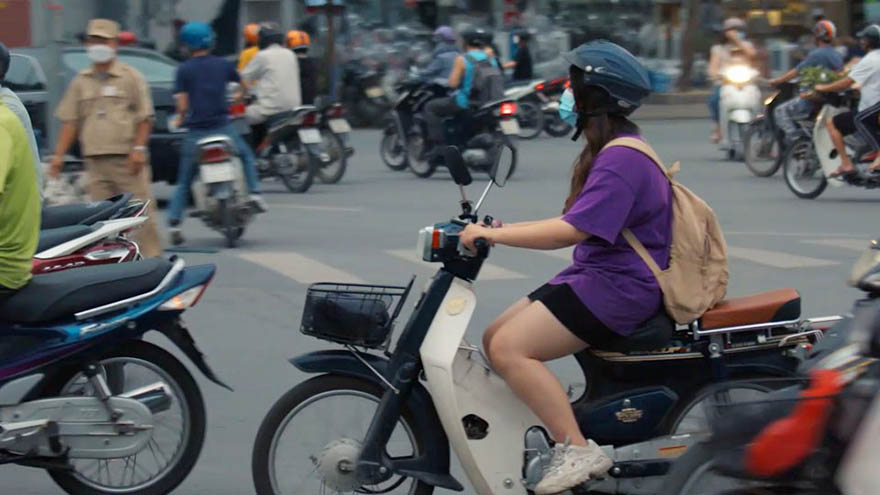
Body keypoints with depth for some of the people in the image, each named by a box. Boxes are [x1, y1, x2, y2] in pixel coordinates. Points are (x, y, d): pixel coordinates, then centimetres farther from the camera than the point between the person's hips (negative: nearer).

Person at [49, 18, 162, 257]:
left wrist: (138, 148, -12)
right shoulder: (81, 81, 14)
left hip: (127, 159, -4)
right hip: (96, 161, 4)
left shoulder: (131, 77, 2)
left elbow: (144, 117, -1)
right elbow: (70, 121, 14)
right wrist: (59, 154, 6)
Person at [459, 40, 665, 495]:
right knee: (495, 339, 7)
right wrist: (502, 230, 9)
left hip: (617, 287, -11)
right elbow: (576, 225, 18)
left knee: (510, 349, -22)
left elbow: (571, 231, -27)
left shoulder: (621, 159, -18)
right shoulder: (611, 151, 16)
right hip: (594, 275, 11)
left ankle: (578, 450, -21)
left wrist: (494, 235, -24)